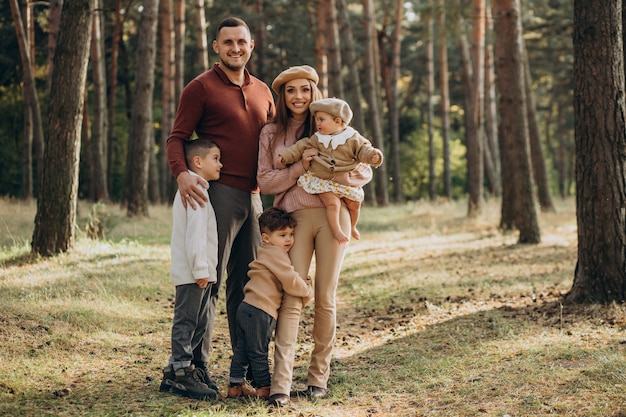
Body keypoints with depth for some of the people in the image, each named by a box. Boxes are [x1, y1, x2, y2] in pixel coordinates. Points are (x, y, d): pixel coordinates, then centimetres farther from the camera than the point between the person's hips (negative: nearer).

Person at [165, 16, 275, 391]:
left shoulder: (262, 92, 16)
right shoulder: (201, 87, -2)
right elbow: (177, 138, -7)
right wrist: (181, 173, -25)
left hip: (254, 197, 7)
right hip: (219, 193, -6)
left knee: (248, 282, 13)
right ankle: (196, 364, 0)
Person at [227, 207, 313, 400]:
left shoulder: (270, 254, 20)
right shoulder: (276, 254, -12)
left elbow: (287, 281, 22)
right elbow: (291, 282, -18)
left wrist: (303, 282, 3)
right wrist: (307, 292, -1)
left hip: (247, 307, 10)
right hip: (259, 312, -10)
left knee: (242, 348, 15)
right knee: (258, 352, 2)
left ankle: (235, 384, 22)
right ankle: (264, 387, 11)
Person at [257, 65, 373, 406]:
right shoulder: (271, 134, 12)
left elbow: (364, 172, 5)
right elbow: (264, 181, 4)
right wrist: (299, 168, -11)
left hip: (332, 215, 0)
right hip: (294, 218, 0)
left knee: (325, 299, 3)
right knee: (291, 299, -8)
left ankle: (319, 375, 15)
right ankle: (281, 384, -13)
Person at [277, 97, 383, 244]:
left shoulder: (353, 138, -5)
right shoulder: (316, 139, 2)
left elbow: (364, 150, -8)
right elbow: (301, 147, 6)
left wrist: (373, 156, -28)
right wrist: (285, 156, 0)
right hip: (323, 182, -1)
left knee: (354, 204, 8)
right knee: (332, 203, -21)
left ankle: (352, 227, 34)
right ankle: (336, 230, -14)